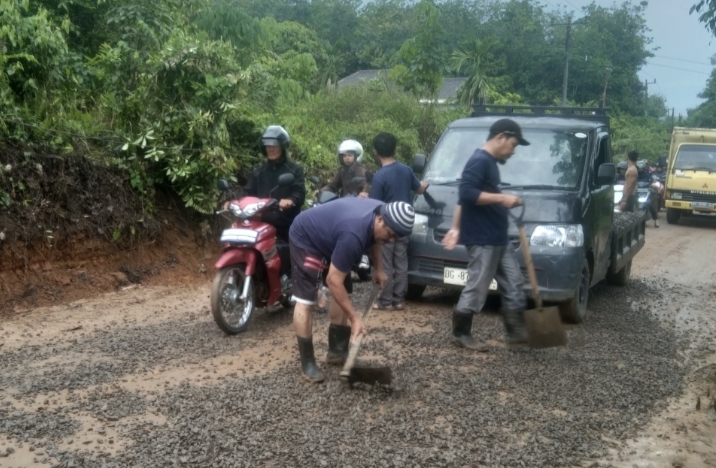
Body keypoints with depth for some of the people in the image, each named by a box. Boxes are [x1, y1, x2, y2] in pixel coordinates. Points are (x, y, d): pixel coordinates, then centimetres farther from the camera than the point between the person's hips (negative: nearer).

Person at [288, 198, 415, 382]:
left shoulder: (382, 213, -15)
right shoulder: (353, 235, -41)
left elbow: (374, 239, 12)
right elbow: (333, 280, -35)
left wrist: (378, 269, 4)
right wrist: (354, 318, -31)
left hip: (327, 238, 9)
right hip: (305, 238, -9)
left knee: (344, 293, 10)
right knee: (305, 300, -15)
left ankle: (337, 350, 19)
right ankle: (307, 363, -7)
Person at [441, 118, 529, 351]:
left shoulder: (490, 163, 17)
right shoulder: (480, 161, -14)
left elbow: (463, 198, 20)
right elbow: (466, 194, -26)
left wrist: (456, 228, 17)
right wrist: (501, 198, -22)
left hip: (499, 239, 10)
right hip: (482, 240, -10)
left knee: (513, 284, 11)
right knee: (476, 289, -1)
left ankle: (516, 331, 18)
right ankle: (461, 333, 12)